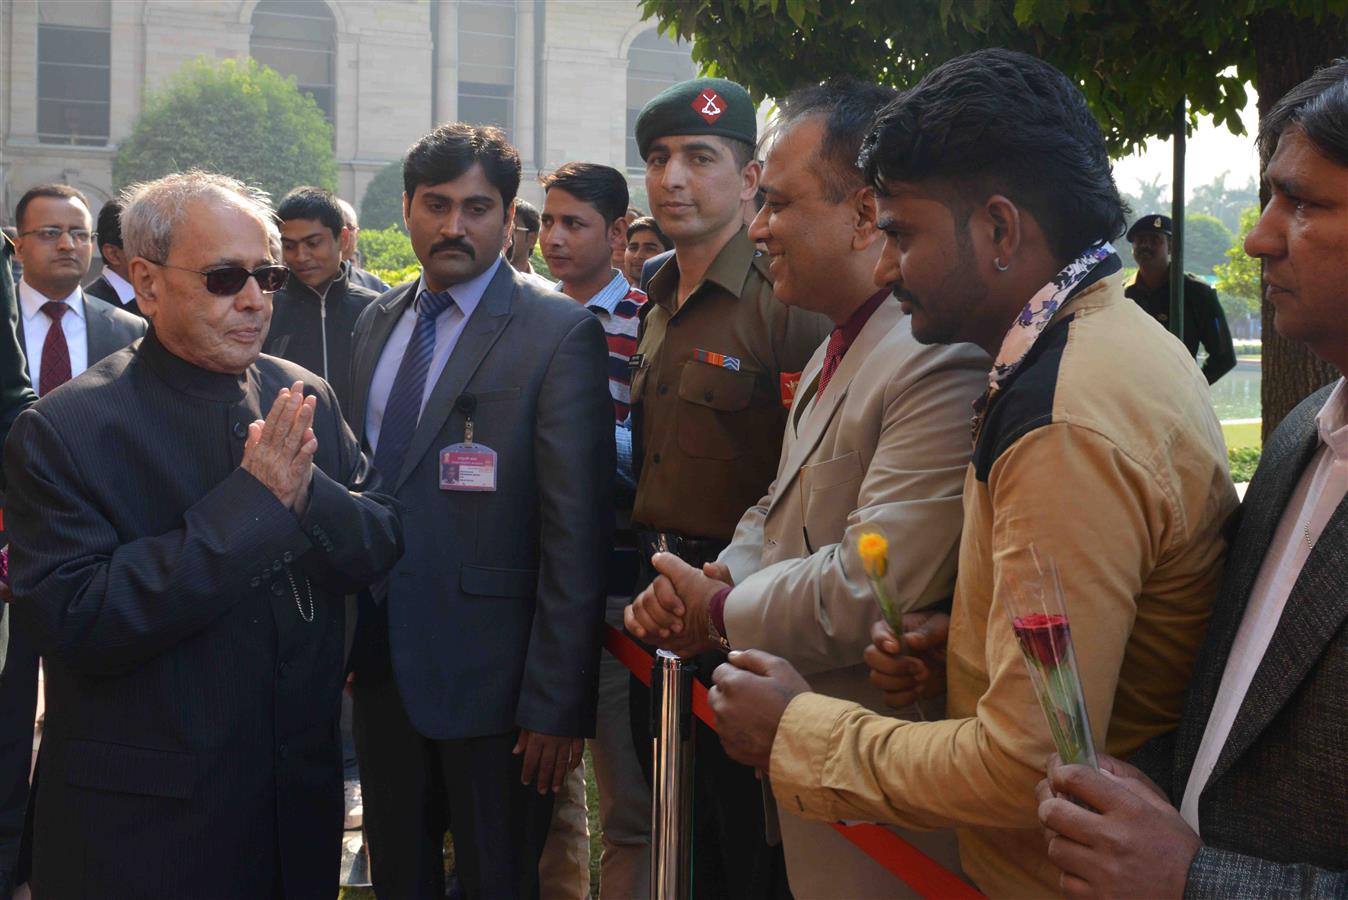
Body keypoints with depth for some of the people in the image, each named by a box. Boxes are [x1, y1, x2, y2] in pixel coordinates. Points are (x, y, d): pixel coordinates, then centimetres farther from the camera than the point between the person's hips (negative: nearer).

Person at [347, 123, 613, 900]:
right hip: (382, 666, 6)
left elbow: (577, 534, -15)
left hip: (491, 681, -5)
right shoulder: (377, 324, 10)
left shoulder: (559, 333, -11)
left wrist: (558, 703, -18)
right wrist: (348, 641, 7)